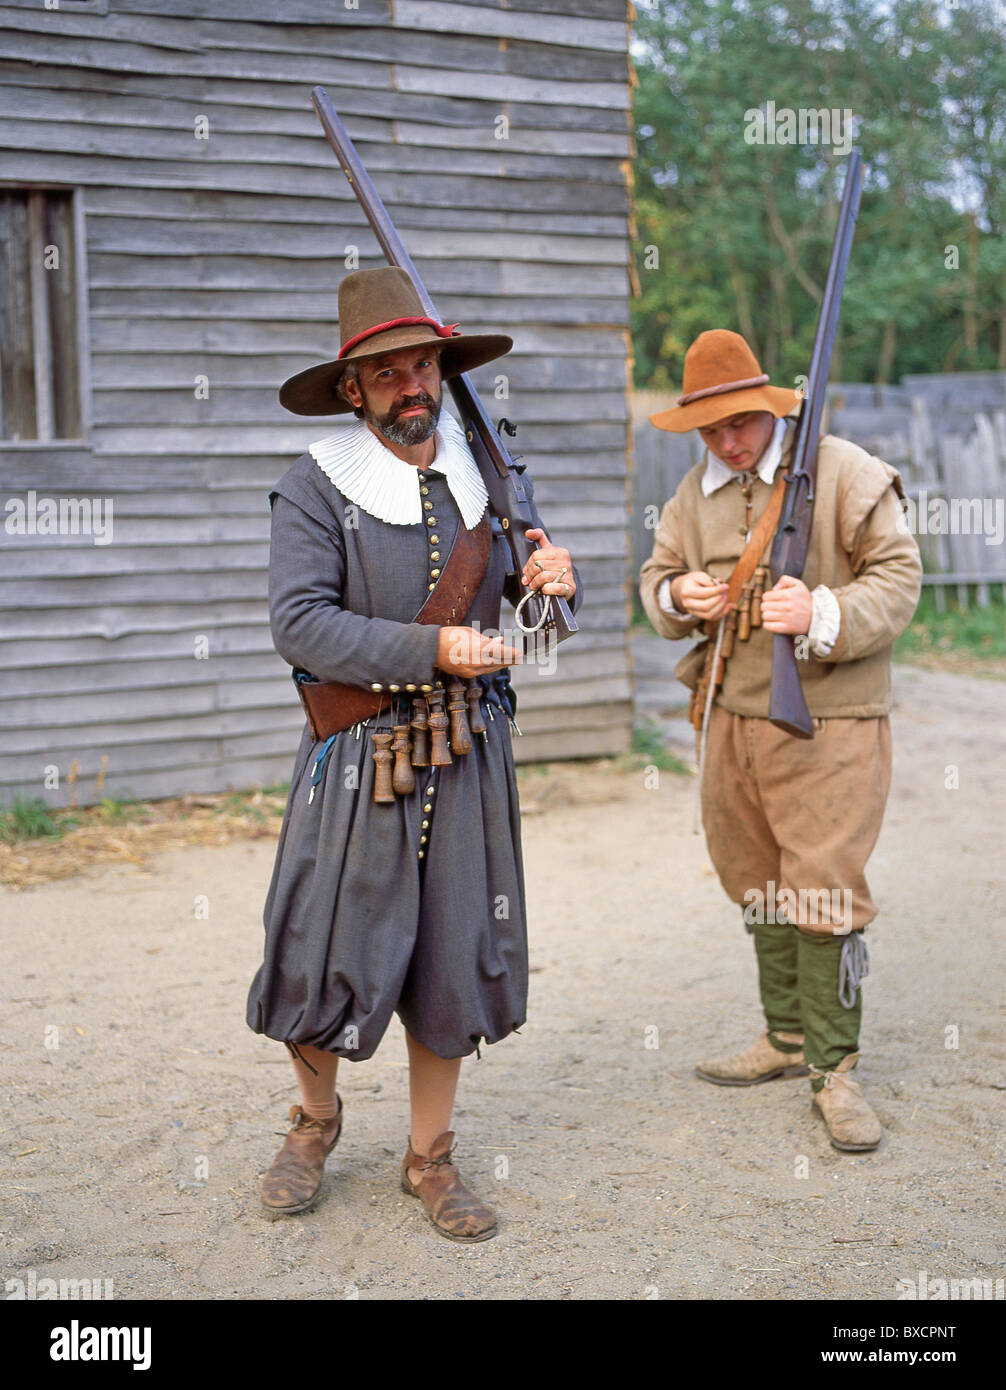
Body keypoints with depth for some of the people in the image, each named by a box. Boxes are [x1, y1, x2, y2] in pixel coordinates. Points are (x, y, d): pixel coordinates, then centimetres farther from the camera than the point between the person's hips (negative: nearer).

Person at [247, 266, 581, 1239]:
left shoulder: (482, 478, 9)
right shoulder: (315, 490, -7)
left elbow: (517, 594, 19)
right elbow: (300, 623, -17)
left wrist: (555, 580, -4)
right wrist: (430, 650, -24)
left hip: (467, 758, 4)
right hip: (357, 759, -4)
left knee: (454, 959, 9)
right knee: (328, 957, 2)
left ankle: (430, 1159, 25)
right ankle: (315, 1123, 31)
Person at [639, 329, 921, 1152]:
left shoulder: (846, 474, -8)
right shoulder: (697, 491, 10)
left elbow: (898, 578, -9)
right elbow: (658, 573, 18)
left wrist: (826, 615, -26)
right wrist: (677, 596, -6)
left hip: (830, 721, -6)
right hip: (733, 715, 6)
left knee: (823, 894, -6)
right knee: (759, 887, 15)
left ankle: (836, 1070, 6)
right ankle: (787, 1038, 31)